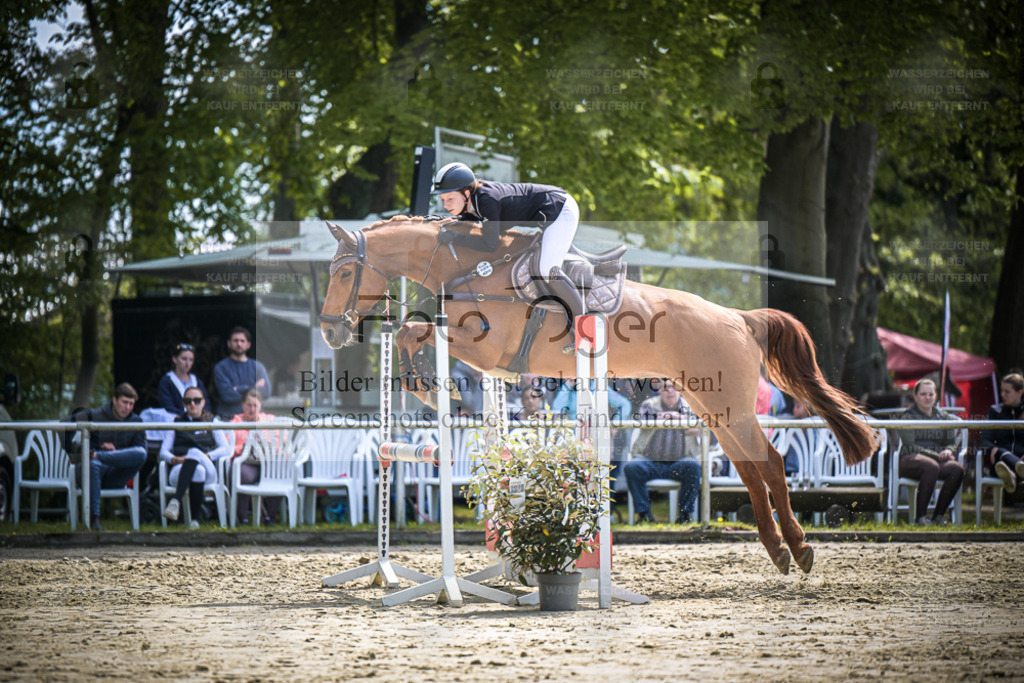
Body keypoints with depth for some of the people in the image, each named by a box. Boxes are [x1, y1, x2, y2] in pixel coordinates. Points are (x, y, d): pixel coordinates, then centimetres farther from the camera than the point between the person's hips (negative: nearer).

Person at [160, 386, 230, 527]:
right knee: (198, 471, -40)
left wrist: (206, 456, -10)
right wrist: (174, 459, -10)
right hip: (179, 471, 1)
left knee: (194, 452, -39)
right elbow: (163, 451, 16)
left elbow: (226, 449, 10)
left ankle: (176, 502, -57)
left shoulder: (212, 422, 25)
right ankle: (195, 519, -53)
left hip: (208, 469, -1)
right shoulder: (177, 423, 28)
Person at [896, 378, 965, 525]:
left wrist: (948, 451, -10)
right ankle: (920, 517, -35)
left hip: (938, 458, 5)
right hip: (910, 460, -5)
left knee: (957, 468, -29)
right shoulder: (908, 416, 4)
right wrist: (937, 456, -16)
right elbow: (910, 446, -7)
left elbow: (952, 443, 17)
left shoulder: (943, 417, 20)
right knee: (931, 466, -40)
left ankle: (938, 515, -22)